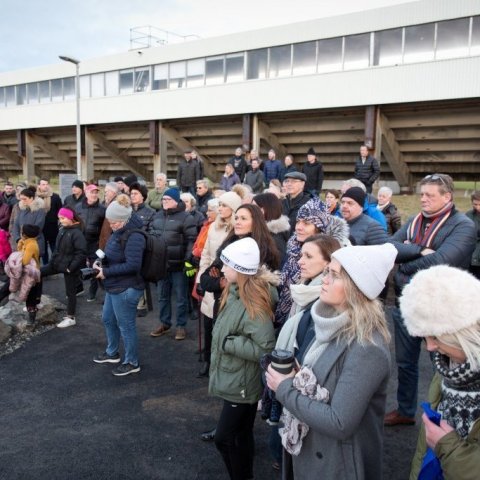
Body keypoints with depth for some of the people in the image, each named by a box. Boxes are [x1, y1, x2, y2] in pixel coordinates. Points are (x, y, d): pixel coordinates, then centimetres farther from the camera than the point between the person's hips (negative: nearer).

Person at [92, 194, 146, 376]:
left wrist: (106, 272, -23)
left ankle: (132, 363, 20)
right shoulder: (120, 231, 6)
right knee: (108, 319, 24)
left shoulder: (134, 236, -23)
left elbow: (132, 265, -28)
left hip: (126, 288, -10)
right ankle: (112, 352, 44)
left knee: (126, 325, 3)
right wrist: (101, 262, 0)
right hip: (115, 286, 10)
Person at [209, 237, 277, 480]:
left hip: (242, 384, -8)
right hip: (232, 378, 8)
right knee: (240, 434, 22)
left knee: (224, 437, 3)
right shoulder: (235, 293, 0)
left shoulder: (254, 305, -27)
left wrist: (229, 342, -25)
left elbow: (267, 349, -29)